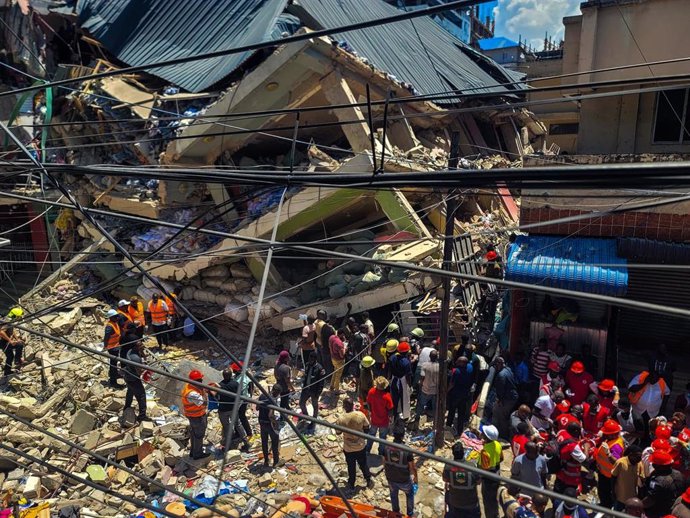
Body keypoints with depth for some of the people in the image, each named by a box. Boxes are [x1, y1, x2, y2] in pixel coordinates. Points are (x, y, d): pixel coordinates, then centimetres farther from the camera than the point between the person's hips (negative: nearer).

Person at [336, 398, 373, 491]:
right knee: (364, 464, 24)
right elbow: (366, 428, -5)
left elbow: (338, 432, -8)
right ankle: (369, 481, 41)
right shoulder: (361, 415, -20)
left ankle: (351, 485, 39)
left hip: (348, 448, -1)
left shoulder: (341, 419, -25)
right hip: (361, 446, 1)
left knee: (351, 467, 21)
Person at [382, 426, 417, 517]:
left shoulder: (386, 448, -19)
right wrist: (415, 477, 4)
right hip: (404, 480, -2)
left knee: (394, 495, 30)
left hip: (391, 479, 2)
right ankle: (410, 512, 44)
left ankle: (395, 513, 49)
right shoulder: (407, 451, -29)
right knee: (409, 494, 29)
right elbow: (413, 467, -16)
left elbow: (384, 463, -3)